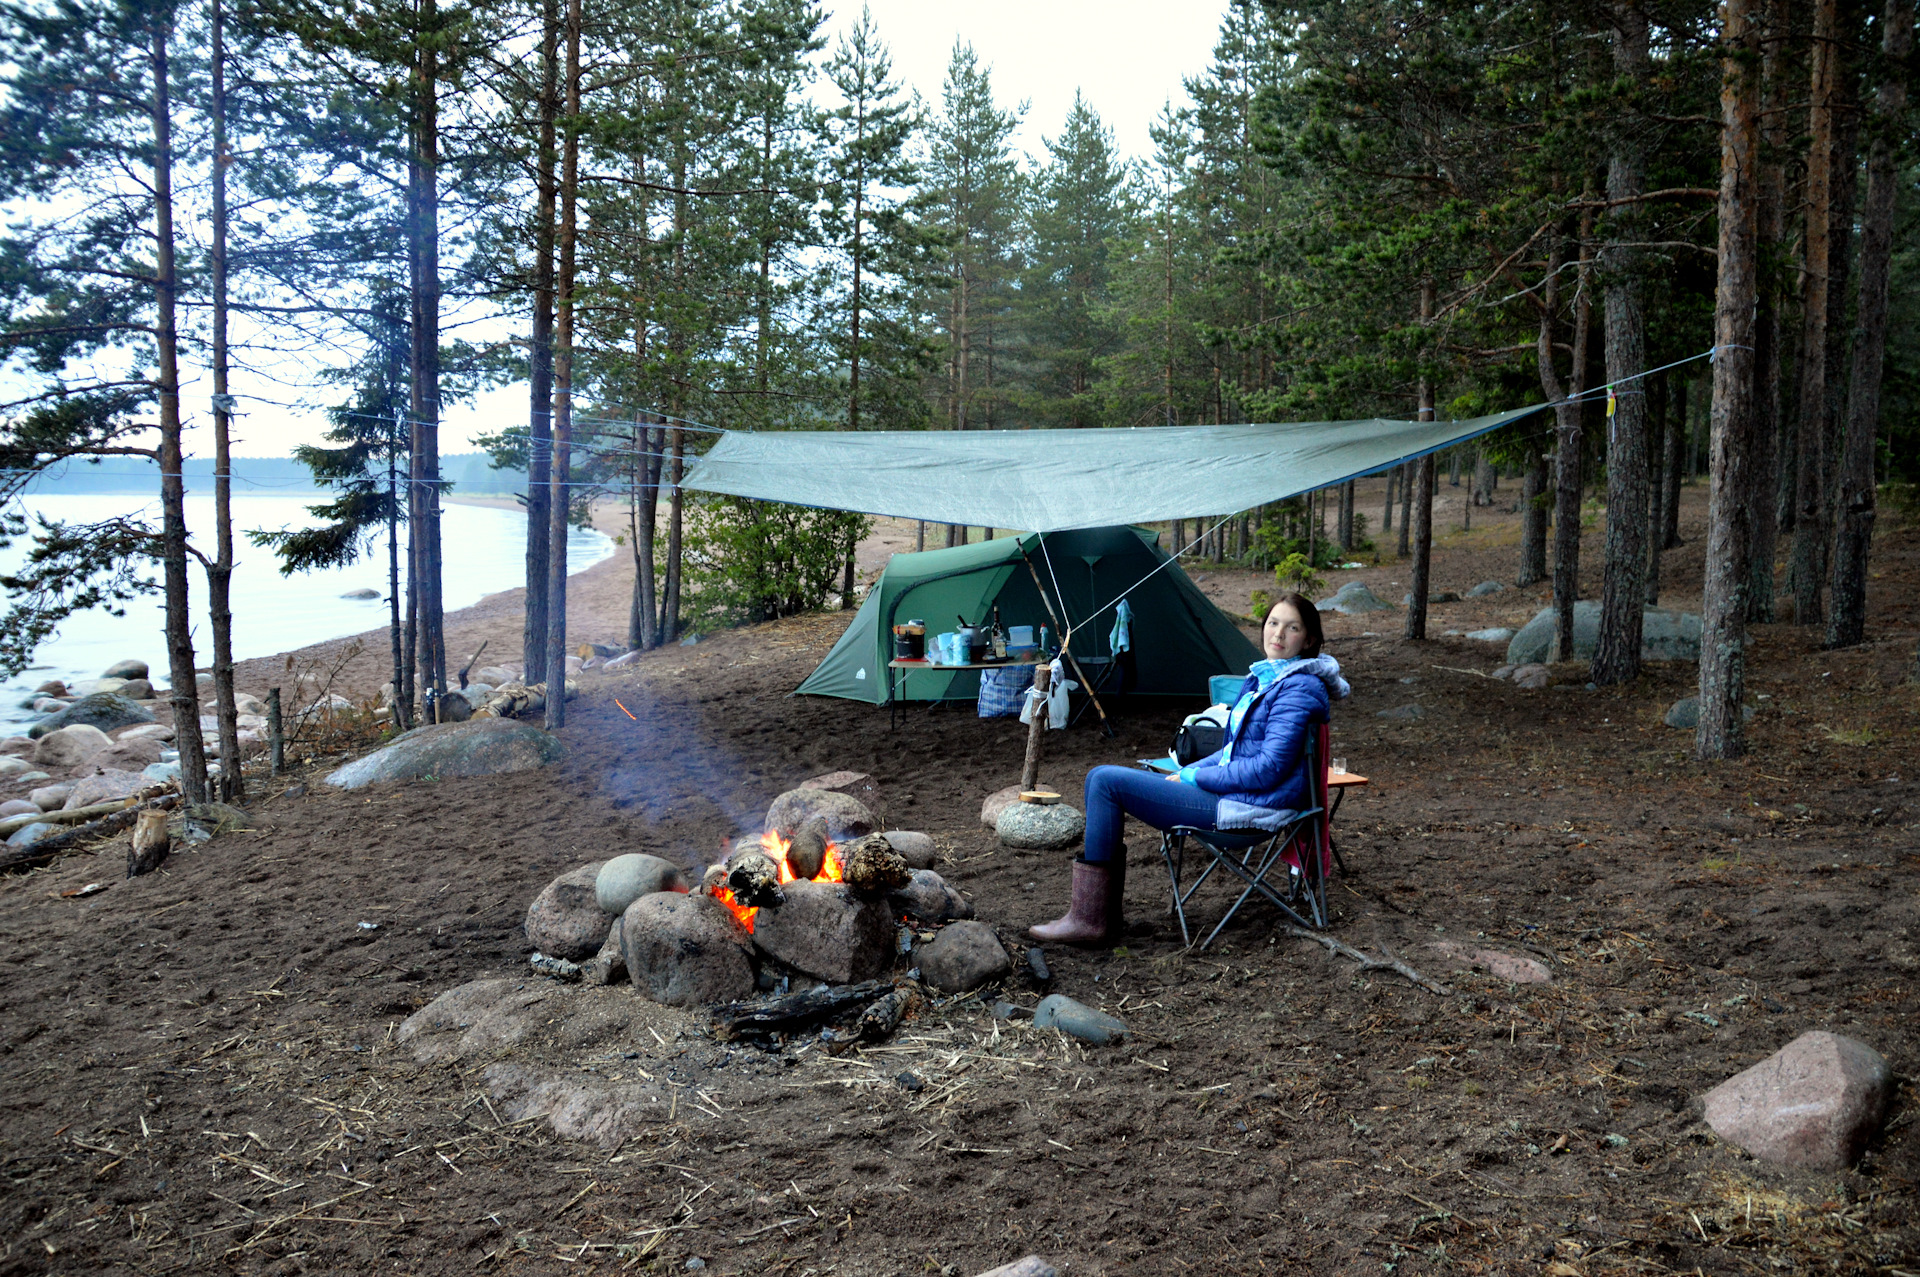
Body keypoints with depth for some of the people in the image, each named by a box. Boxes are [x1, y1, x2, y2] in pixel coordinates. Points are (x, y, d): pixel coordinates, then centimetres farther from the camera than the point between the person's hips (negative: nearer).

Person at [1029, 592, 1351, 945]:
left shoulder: (1300, 688, -14)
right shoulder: (1263, 678, 16)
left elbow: (1268, 768, -21)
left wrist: (1192, 777, -12)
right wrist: (1184, 773, 6)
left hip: (1249, 807, -10)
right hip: (1233, 793, 10)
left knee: (1107, 782, -15)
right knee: (1101, 778, 6)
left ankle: (1088, 919, -11)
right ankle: (1103, 911, 3)